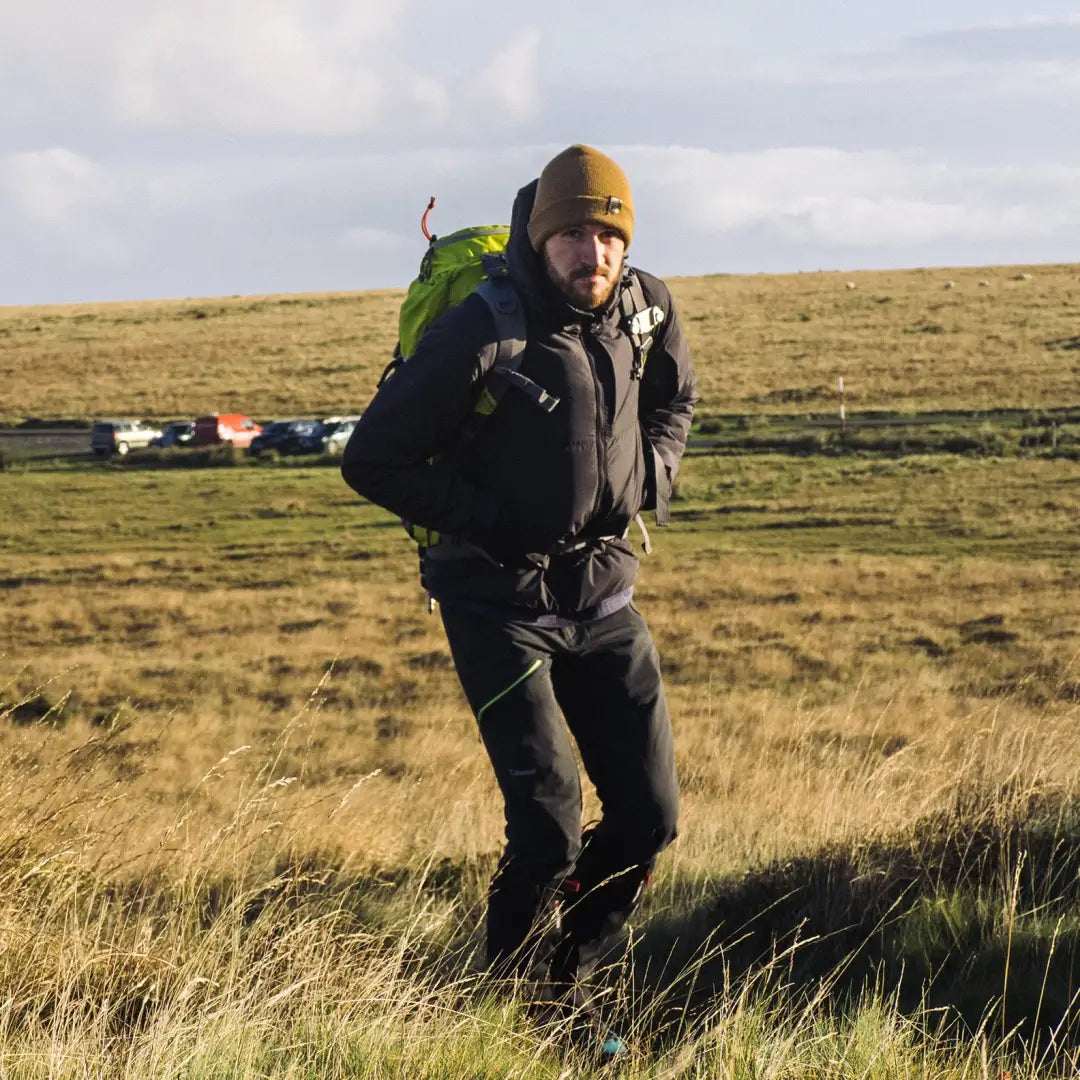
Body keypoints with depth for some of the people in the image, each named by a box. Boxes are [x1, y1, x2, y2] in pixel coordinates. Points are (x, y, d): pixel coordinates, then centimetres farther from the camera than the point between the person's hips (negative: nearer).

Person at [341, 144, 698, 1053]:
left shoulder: (648, 308, -2)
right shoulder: (481, 334, -20)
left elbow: (673, 399, 22)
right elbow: (373, 459, -14)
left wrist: (651, 480, 5)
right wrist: (483, 519, -16)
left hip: (603, 596, 6)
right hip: (499, 603, -6)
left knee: (650, 814, 3)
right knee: (549, 822, -14)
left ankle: (566, 969, 26)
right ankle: (516, 994, 11)